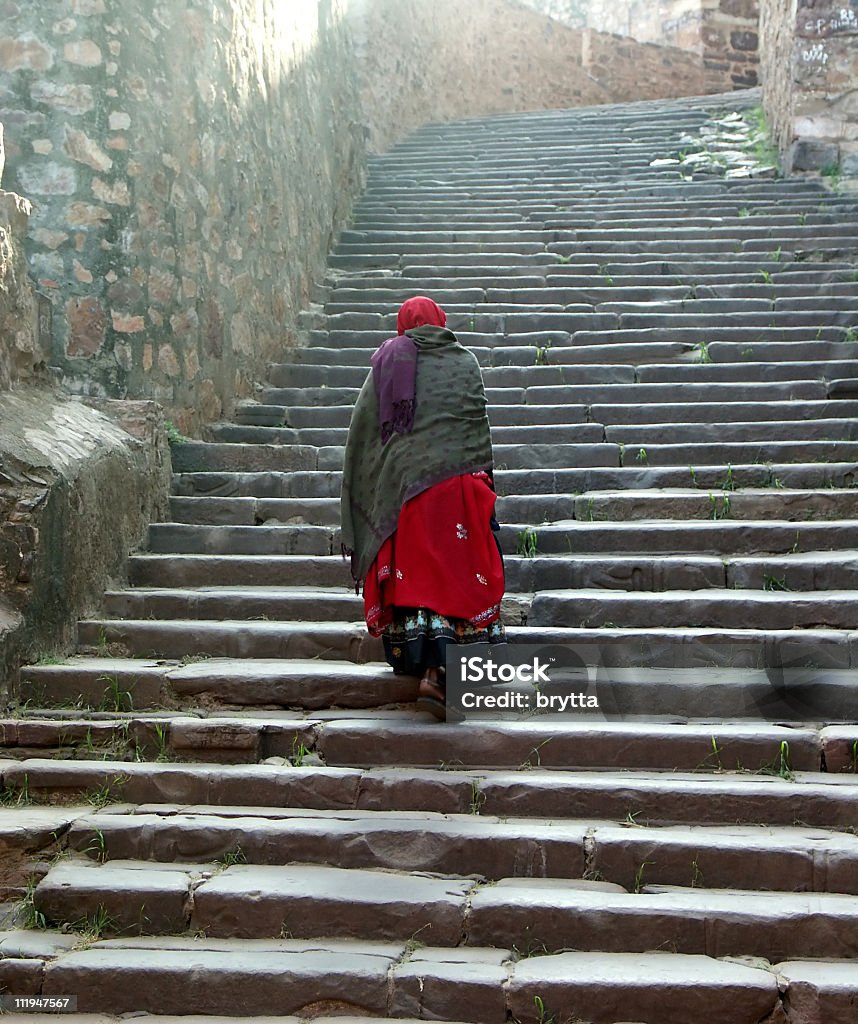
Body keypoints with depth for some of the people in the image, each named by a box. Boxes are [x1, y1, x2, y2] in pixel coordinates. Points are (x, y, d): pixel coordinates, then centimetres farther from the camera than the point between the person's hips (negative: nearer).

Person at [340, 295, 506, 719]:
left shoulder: (386, 362, 10)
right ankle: (435, 672, -13)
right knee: (454, 574, -2)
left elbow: (362, 430, 8)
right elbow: (479, 425, 8)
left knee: (407, 571, 12)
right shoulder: (464, 361, 10)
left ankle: (409, 657, 19)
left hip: (397, 483, 1)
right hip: (454, 479, -1)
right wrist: (482, 481, 15)